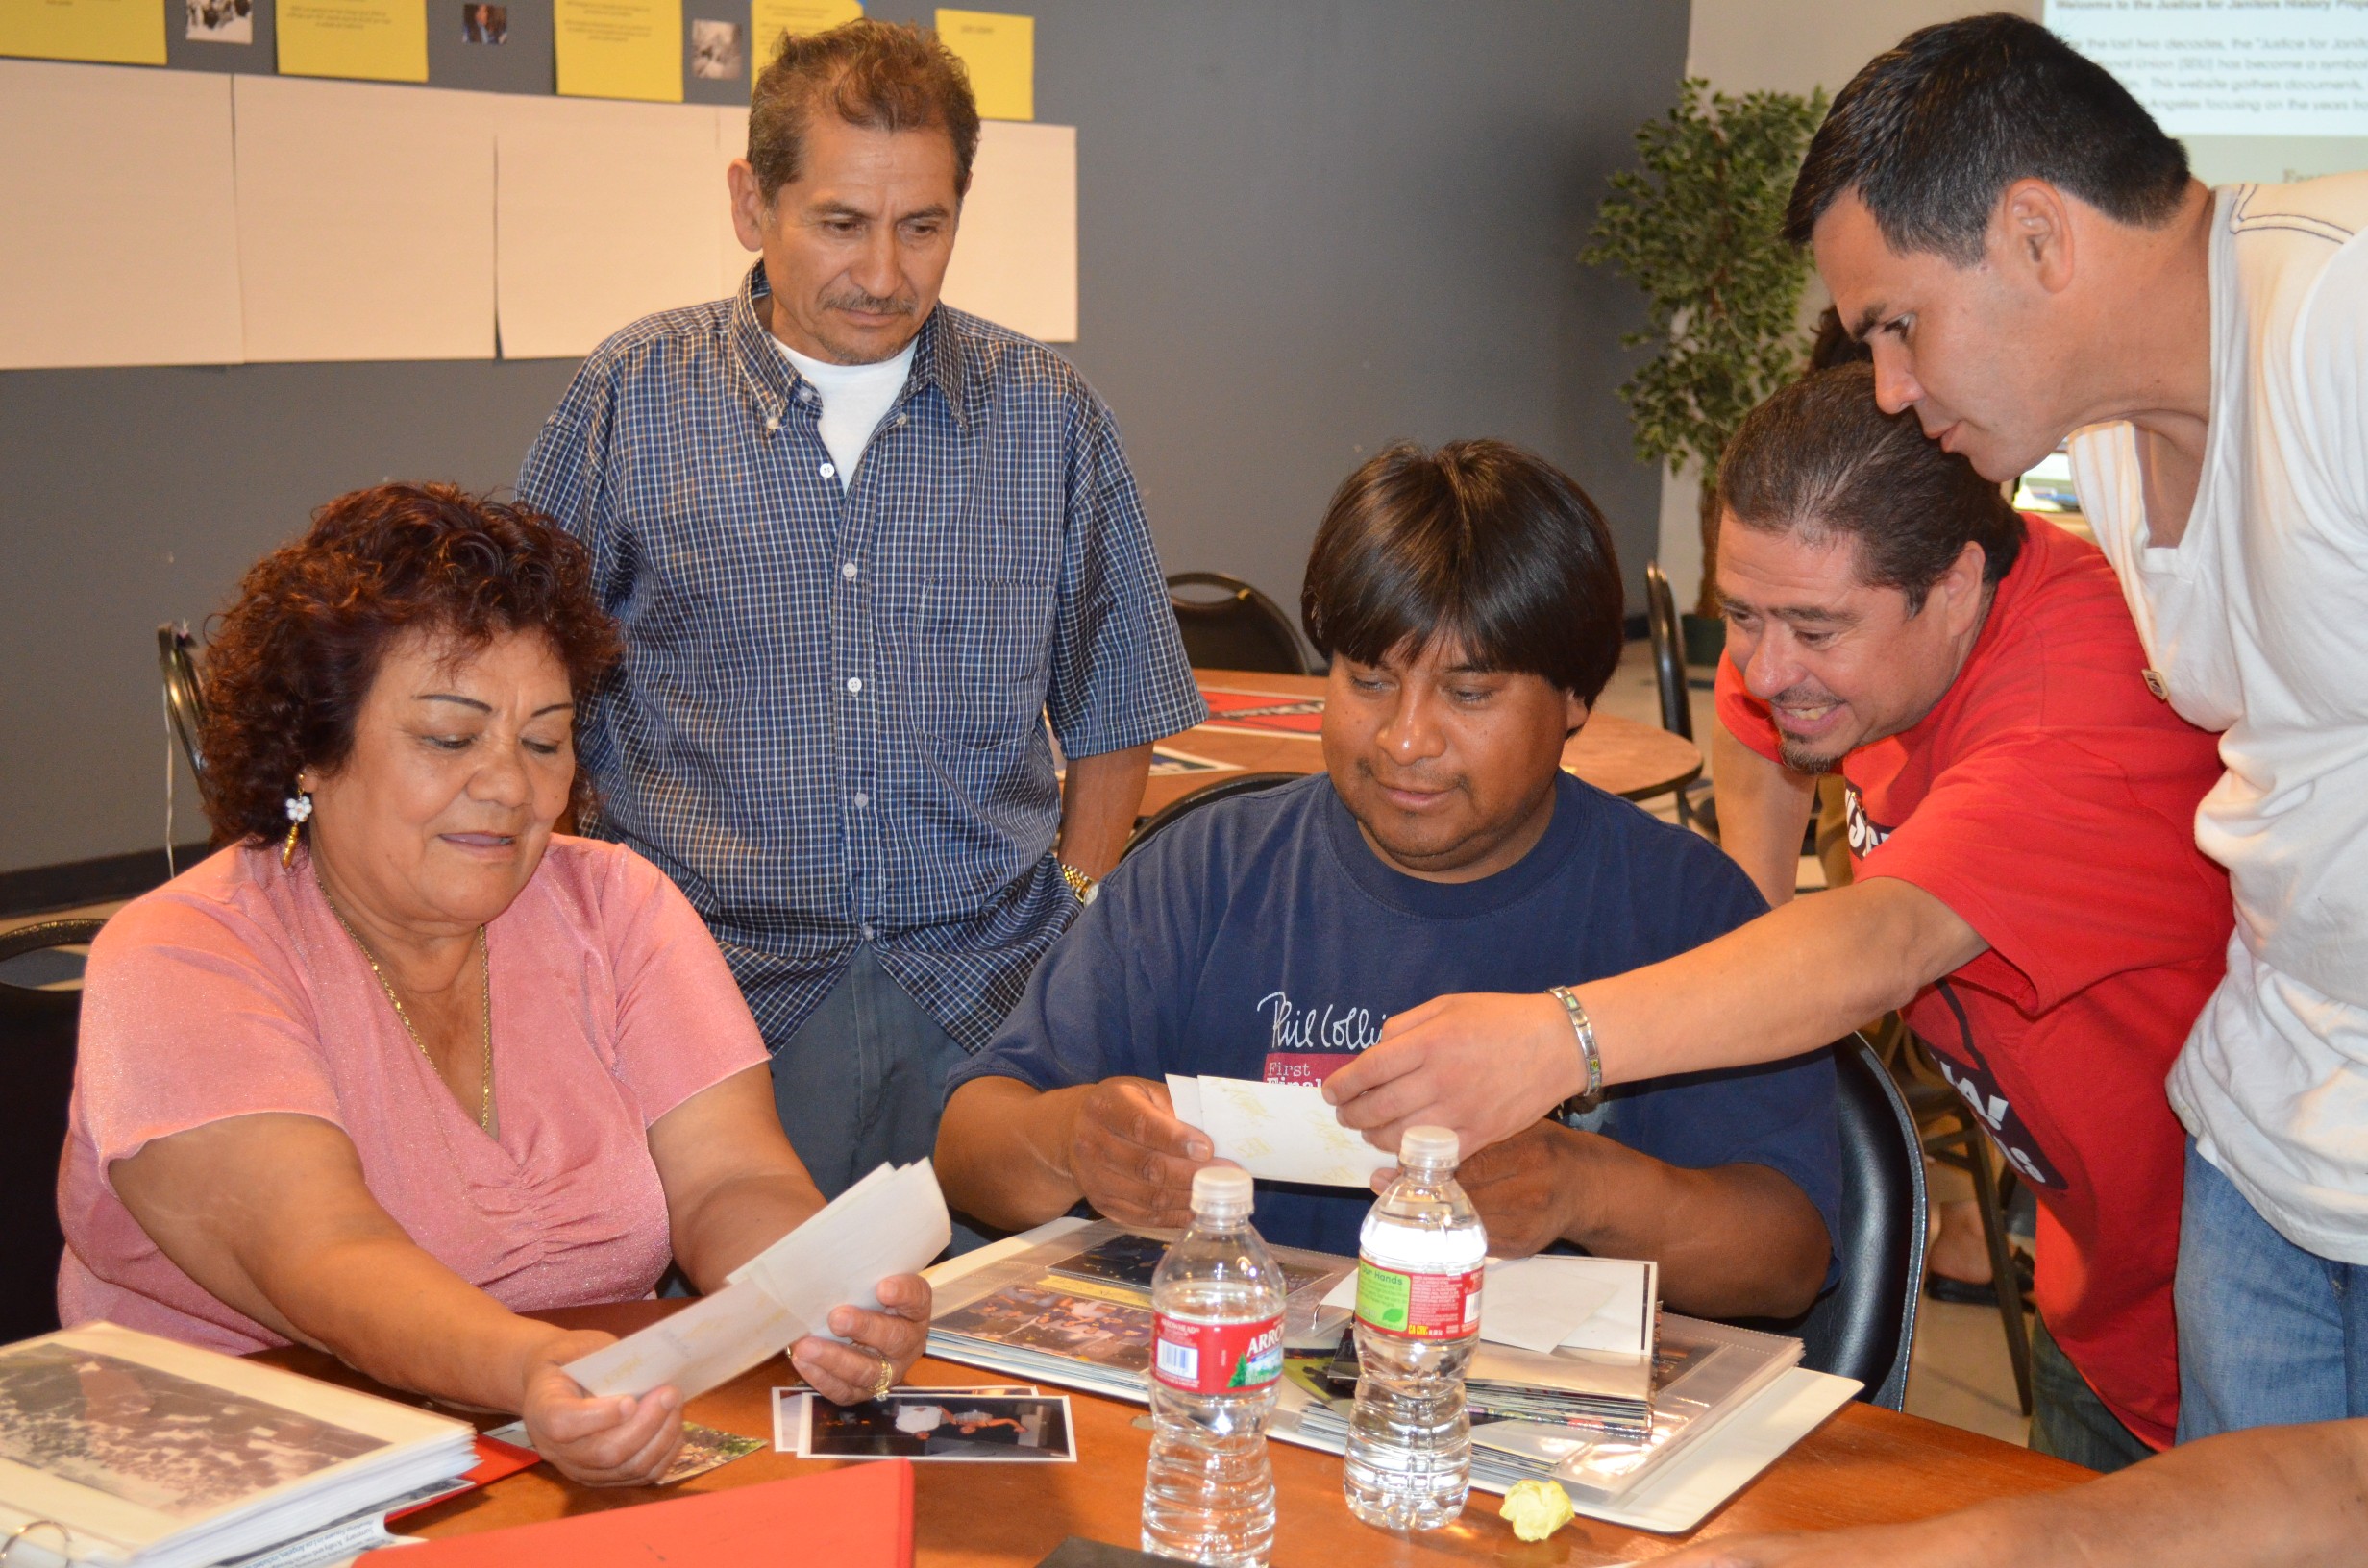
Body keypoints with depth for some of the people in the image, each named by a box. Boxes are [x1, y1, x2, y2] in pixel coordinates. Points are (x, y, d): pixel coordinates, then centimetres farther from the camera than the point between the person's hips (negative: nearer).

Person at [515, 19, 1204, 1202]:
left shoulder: (1048, 417, 8)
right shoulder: (632, 398, 3)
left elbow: (1113, 717, 15)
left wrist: (1069, 909, 2)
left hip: (991, 1006, 1)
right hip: (718, 994, -1)